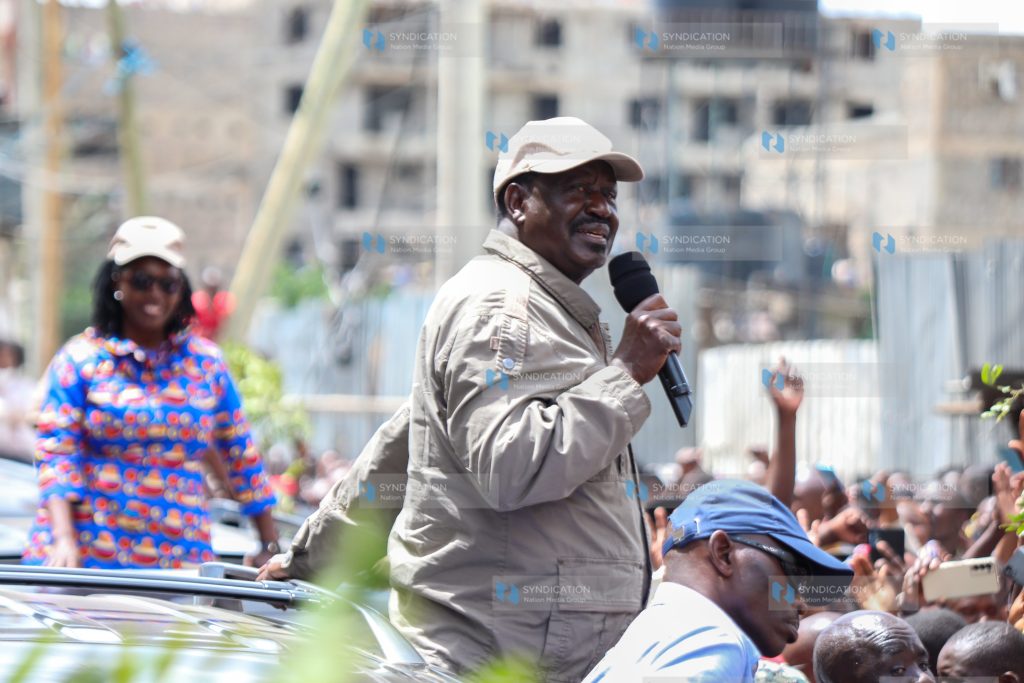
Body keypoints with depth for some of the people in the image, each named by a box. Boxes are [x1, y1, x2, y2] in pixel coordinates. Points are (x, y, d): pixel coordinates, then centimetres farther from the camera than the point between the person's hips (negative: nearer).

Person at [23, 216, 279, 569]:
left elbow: (241, 456, 13)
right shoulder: (79, 360, 2)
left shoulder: (206, 363, 10)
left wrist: (271, 547, 12)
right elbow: (56, 452, -5)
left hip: (179, 561, 2)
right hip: (87, 556, -2)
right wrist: (64, 540, -19)